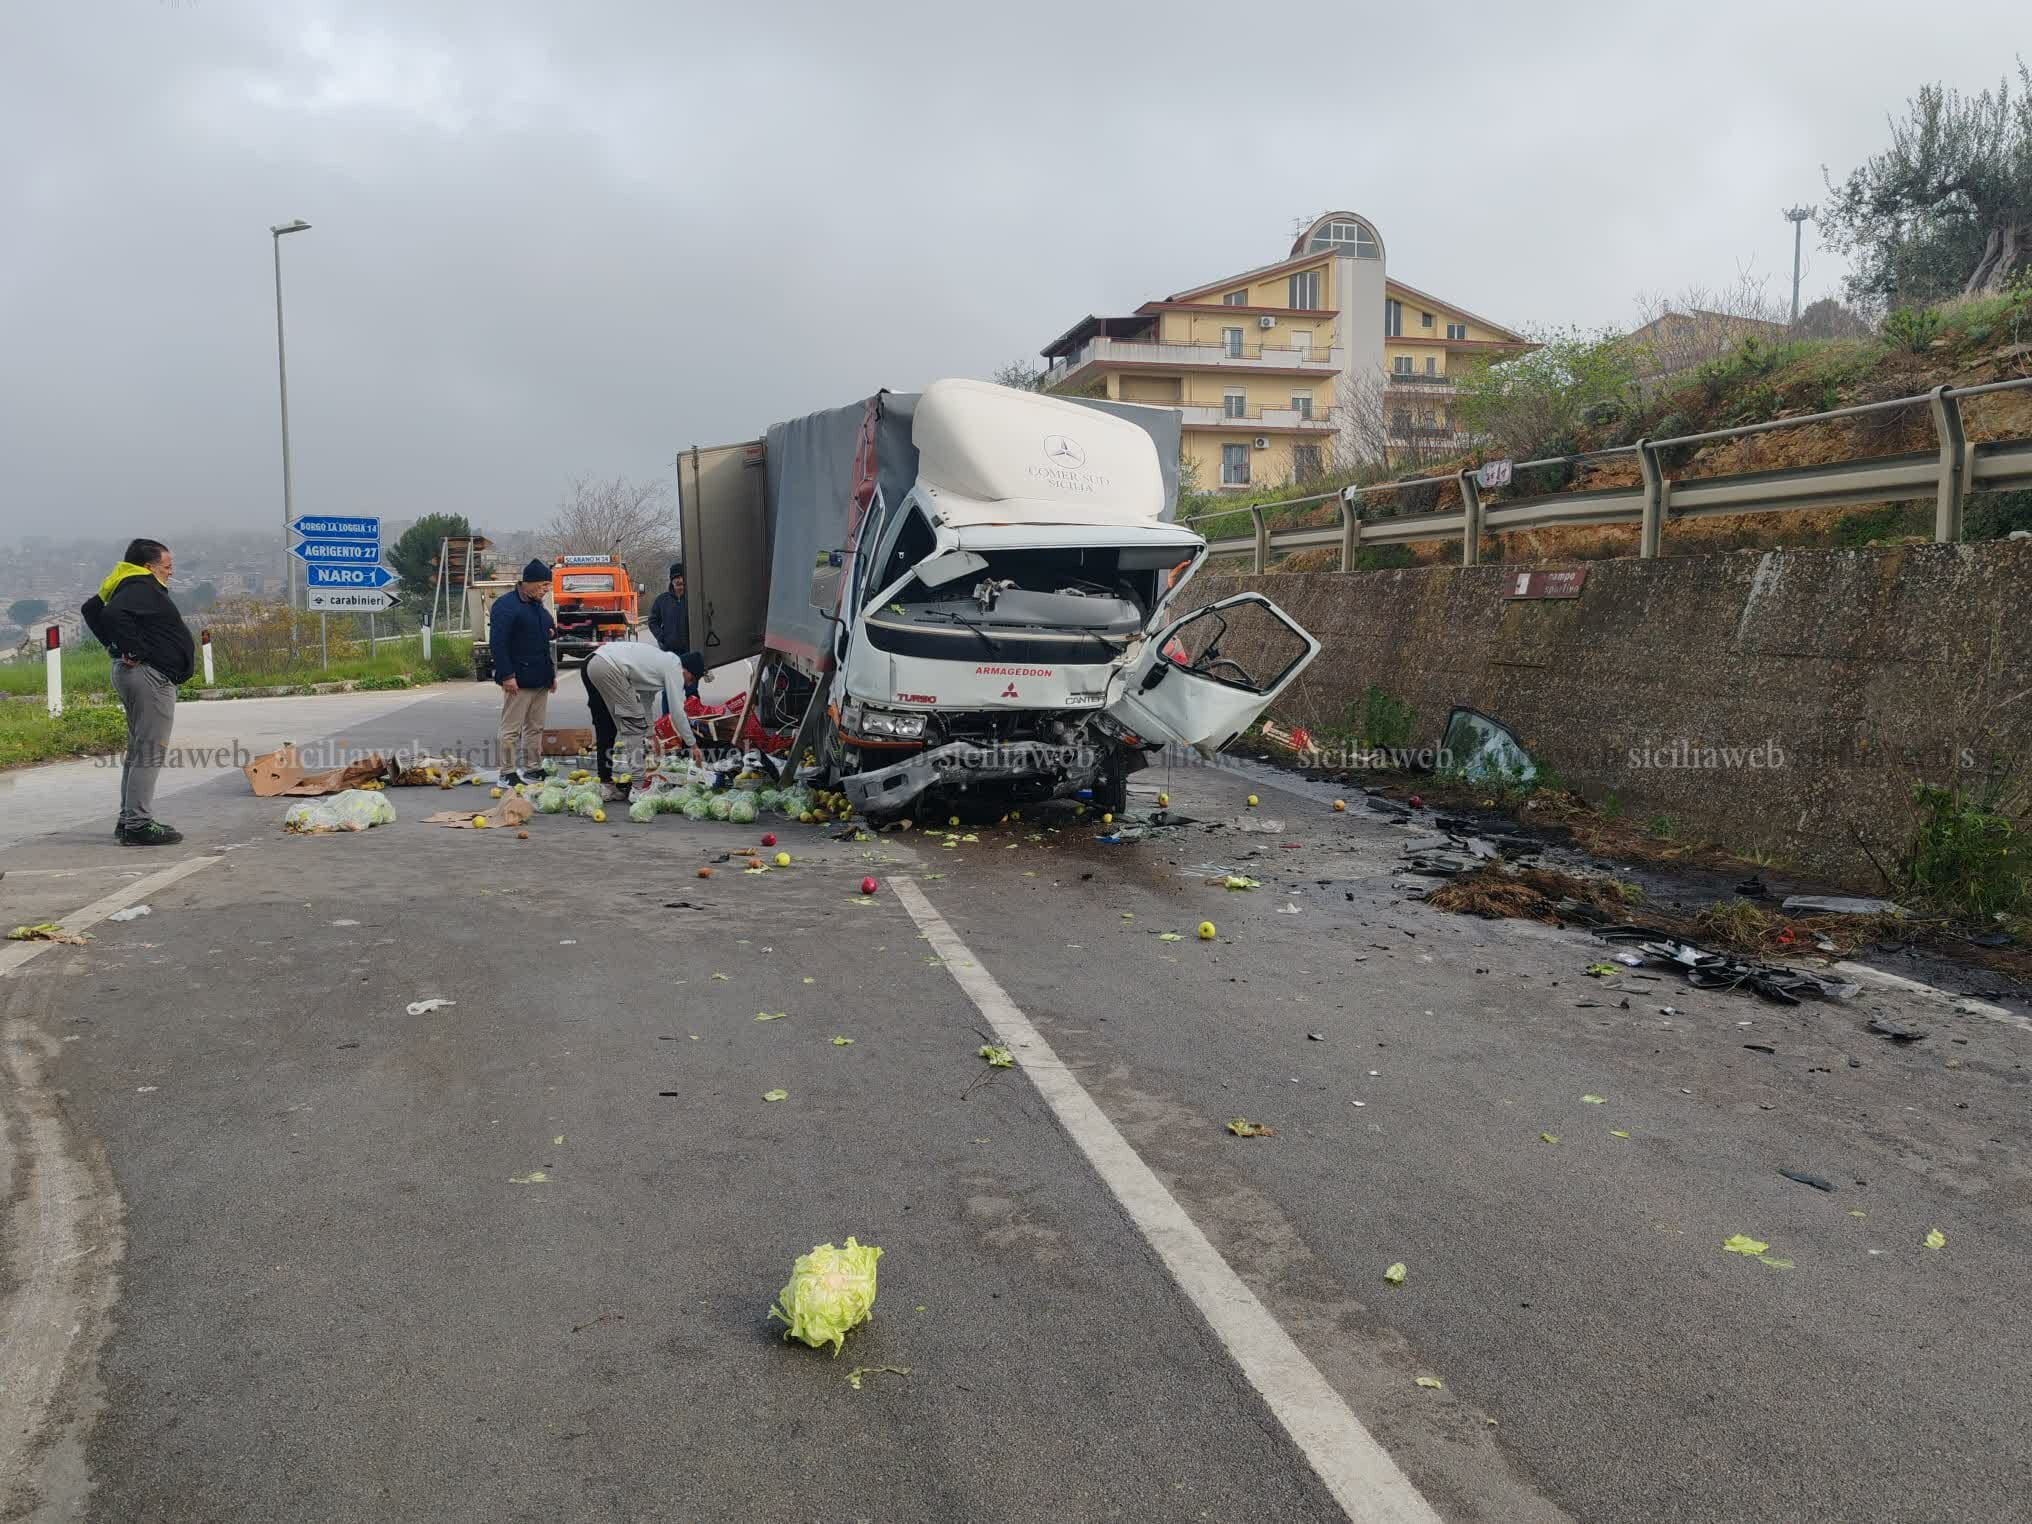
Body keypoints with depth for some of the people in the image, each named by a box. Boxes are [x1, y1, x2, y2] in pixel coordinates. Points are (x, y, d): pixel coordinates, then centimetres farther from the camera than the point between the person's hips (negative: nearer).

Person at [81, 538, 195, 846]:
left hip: (134, 674, 11)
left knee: (138, 751, 17)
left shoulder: (130, 587, 18)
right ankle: (139, 825, -9)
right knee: (149, 753, -9)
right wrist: (134, 650, -21)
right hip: (149, 675, -11)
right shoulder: (142, 589, -13)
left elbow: (92, 609, 27)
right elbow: (113, 614, -30)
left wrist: (115, 647, 20)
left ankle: (129, 820, 23)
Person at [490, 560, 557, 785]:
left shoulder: (538, 606, 16)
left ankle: (533, 769, 21)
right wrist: (507, 675, -21)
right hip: (518, 681, -9)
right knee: (511, 729, -3)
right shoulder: (506, 606, -11)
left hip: (540, 680, 9)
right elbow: (498, 643, -16)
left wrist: (551, 673, 17)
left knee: (535, 728, 13)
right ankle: (507, 773, 1)